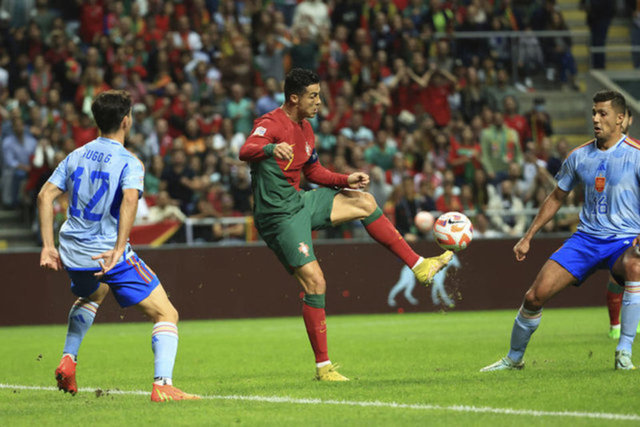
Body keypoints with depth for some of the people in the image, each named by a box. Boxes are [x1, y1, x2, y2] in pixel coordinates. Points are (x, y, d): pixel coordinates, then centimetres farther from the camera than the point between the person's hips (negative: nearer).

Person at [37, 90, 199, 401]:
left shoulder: (76, 156, 9)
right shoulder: (129, 163, -9)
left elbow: (45, 196, 5)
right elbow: (129, 199, -28)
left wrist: (48, 246, 6)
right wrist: (118, 250, -32)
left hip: (73, 253, 7)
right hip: (107, 252, -7)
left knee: (90, 297, 40)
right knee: (166, 315, -2)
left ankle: (68, 361, 28)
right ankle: (162, 385, -20)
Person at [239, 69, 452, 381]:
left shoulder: (305, 128, 11)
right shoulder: (271, 124, -17)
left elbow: (314, 172, 24)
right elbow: (246, 151, -38)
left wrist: (345, 180, 8)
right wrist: (271, 149, -60)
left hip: (299, 202, 9)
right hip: (279, 215, -9)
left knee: (365, 202, 10)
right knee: (315, 282, -15)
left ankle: (418, 265, 17)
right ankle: (323, 367, -8)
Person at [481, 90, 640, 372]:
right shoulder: (580, 156, 6)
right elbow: (556, 198, 19)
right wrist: (528, 237, 18)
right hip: (586, 238, 4)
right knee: (535, 295, -8)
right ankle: (514, 358, 18)